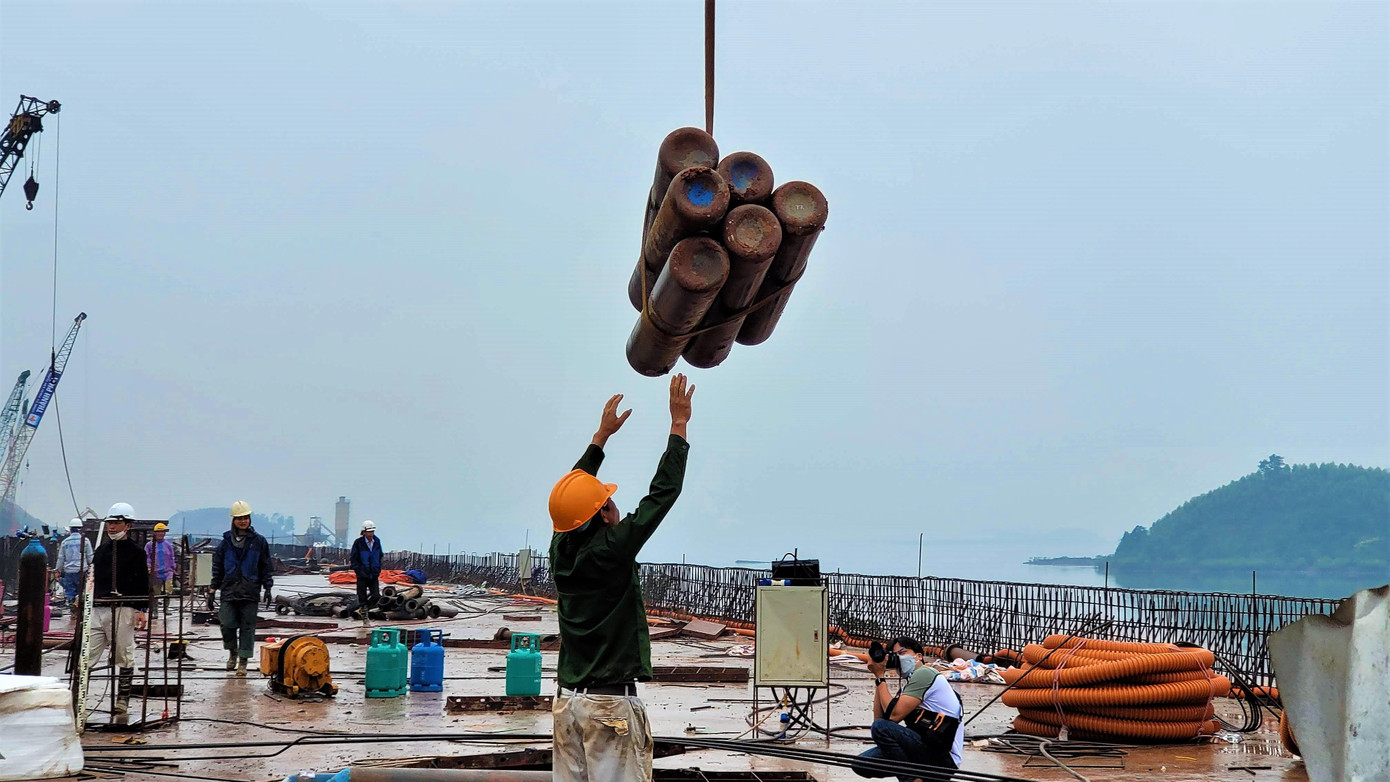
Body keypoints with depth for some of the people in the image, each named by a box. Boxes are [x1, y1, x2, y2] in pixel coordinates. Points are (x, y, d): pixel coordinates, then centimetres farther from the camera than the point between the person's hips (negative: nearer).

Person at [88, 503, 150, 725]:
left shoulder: (135, 552, 1)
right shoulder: (101, 550, 17)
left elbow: (142, 584, -2)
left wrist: (141, 610, -9)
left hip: (123, 610, -5)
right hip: (98, 609, 5)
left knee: (124, 658, 0)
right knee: (86, 656, -2)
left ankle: (122, 703, 9)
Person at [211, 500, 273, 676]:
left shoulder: (258, 541, 5)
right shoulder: (226, 542, 8)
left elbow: (265, 567, 8)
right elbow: (217, 567, 12)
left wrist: (267, 588, 3)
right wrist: (213, 589, 8)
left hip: (250, 592, -1)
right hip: (229, 591, 1)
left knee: (247, 626, -1)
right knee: (228, 624, -5)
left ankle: (243, 661, 6)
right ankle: (232, 652, 22)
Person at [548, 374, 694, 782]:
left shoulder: (561, 549, 4)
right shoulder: (612, 551, -13)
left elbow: (574, 492, 21)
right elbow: (663, 492, -9)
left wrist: (602, 435, 29)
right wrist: (679, 424, -1)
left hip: (568, 699, 7)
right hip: (611, 703, -7)